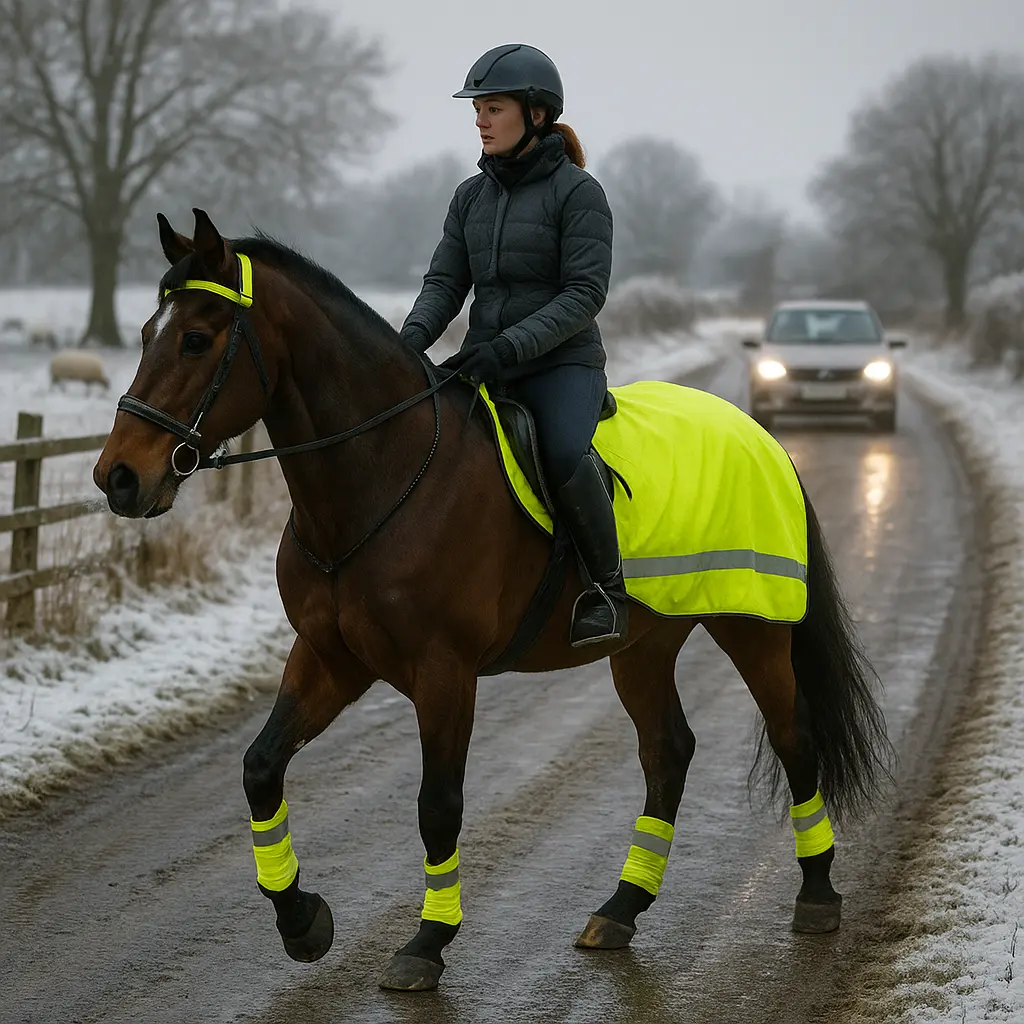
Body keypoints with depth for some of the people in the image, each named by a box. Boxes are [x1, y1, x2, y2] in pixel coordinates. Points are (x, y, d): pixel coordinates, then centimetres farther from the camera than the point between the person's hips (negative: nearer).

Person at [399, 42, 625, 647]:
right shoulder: (472, 196, 12)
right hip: (486, 366, 7)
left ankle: (607, 585, -17)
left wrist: (510, 346, -24)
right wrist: (413, 338, -12)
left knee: (563, 453, -36)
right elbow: (446, 283, 9)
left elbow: (585, 294, -14)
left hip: (562, 364, -6)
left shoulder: (578, 192, -7)